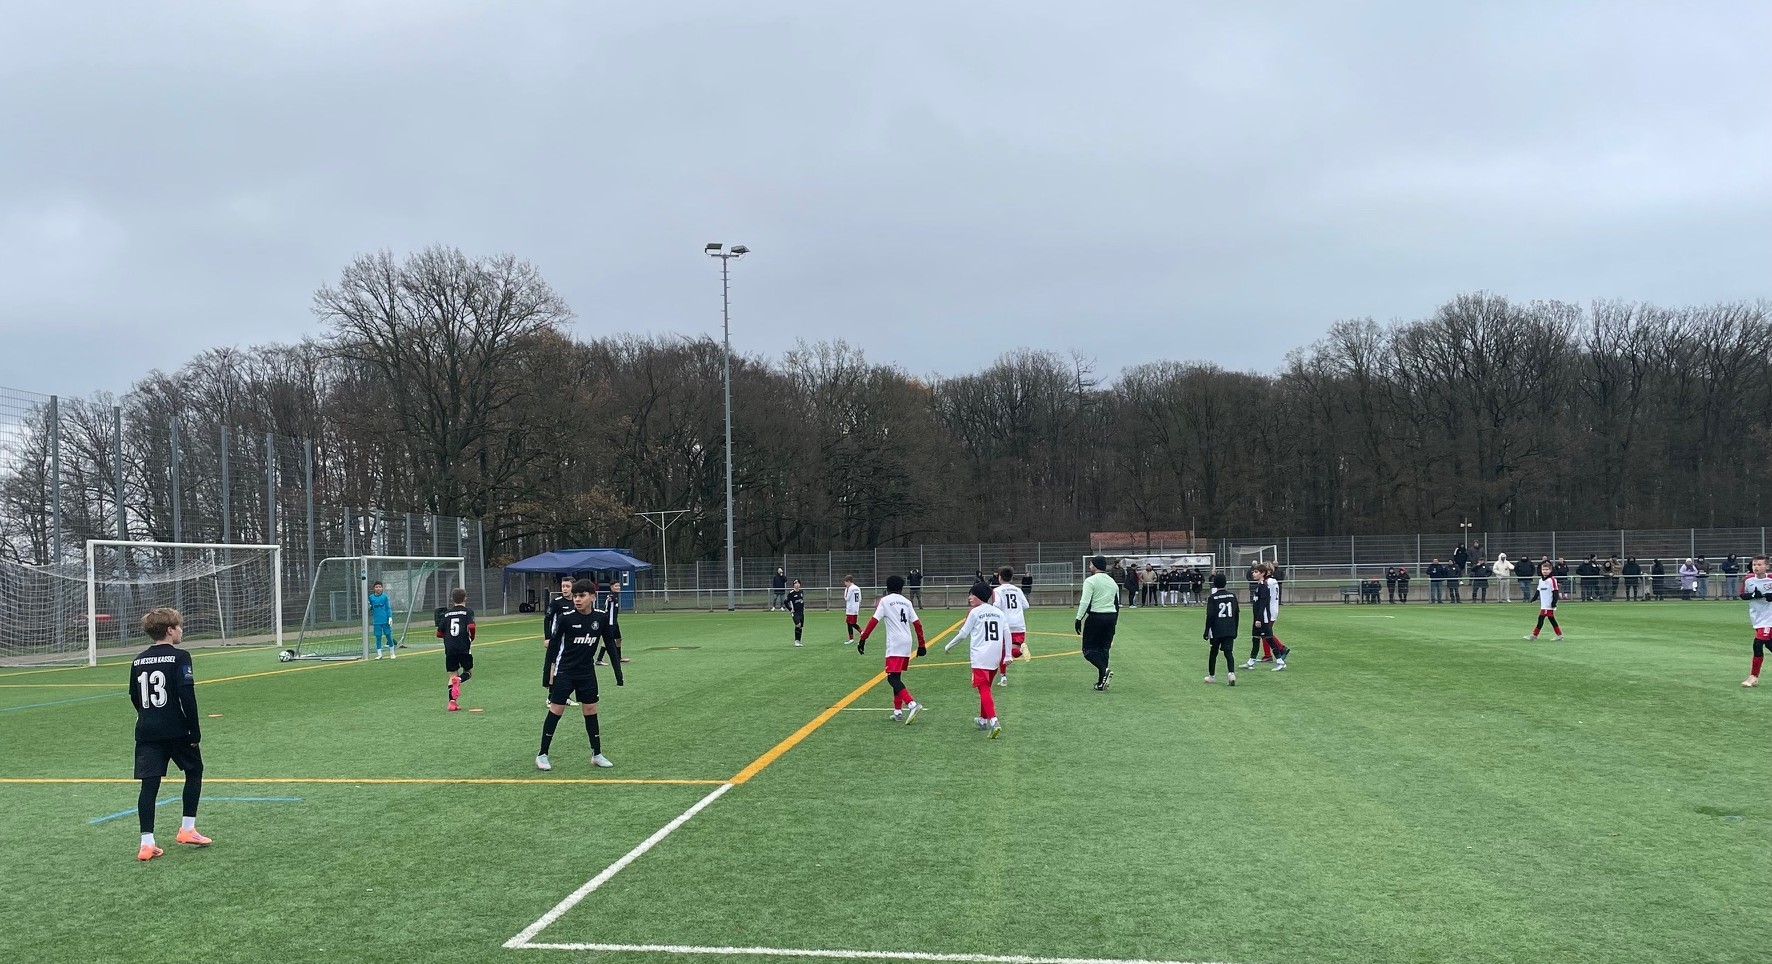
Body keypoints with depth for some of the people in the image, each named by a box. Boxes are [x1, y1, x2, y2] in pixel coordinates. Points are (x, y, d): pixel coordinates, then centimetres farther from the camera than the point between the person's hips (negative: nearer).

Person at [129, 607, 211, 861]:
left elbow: (135, 698, 16)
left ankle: (147, 843, -3)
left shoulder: (138, 661, 9)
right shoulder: (179, 657, -9)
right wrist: (195, 731, -9)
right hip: (176, 730, -5)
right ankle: (187, 829, 17)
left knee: (149, 784, 1)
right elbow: (187, 697, -14)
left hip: (146, 732, 5)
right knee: (194, 771, 17)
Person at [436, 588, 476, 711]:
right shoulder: (468, 612, 1)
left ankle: (452, 701, -5)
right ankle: (459, 680, -21)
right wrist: (472, 638, 4)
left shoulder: (446, 613, 12)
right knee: (468, 671, 13)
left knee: (452, 674, 8)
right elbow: (471, 627, -15)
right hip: (463, 648, -3)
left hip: (449, 649, 3)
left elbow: (439, 633, 10)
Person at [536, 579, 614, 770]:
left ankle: (597, 754, 18)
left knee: (590, 709, 8)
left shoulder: (600, 618, -6)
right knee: (556, 709, 0)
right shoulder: (566, 618, -15)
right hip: (565, 672, -3)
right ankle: (542, 754, 9)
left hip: (587, 672, 3)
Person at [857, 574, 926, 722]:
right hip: (907, 643, 6)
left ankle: (912, 704, -30)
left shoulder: (884, 601, 0)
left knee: (893, 678, -11)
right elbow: (917, 624, 9)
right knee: (897, 677, 18)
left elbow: (874, 621, -9)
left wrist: (863, 639, -8)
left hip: (895, 644, -6)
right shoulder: (906, 602, 14)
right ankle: (898, 711, 17)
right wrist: (921, 644, 13)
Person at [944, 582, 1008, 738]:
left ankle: (994, 722, -27)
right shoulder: (999, 612, 10)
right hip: (996, 658, 6)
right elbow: (1007, 634, 5)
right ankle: (983, 719, 34)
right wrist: (1007, 656, 9)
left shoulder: (975, 612, -5)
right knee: (986, 688, 23)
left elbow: (963, 633, -1)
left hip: (980, 657, -6)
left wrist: (949, 646, 14)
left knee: (984, 690, -10)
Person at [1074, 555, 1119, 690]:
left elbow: (1085, 602, -17)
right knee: (1103, 649, 11)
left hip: (1095, 617, -6)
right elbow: (1117, 604, 19)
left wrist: (1079, 619, -13)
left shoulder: (1091, 581, -8)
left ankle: (1104, 670, -22)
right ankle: (1101, 684, 9)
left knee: (1089, 649, 2)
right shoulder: (1112, 582, 15)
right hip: (1111, 617, 6)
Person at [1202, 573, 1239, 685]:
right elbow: (1237, 614, 9)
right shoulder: (1232, 596, 5)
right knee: (1228, 652, 0)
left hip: (1216, 631, -3)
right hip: (1230, 631, 3)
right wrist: (1235, 630, 17)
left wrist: (1206, 631, -4)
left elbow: (1210, 616, -11)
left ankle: (1211, 676, 23)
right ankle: (1232, 673, -22)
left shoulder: (1212, 598, -8)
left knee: (1213, 653, 12)